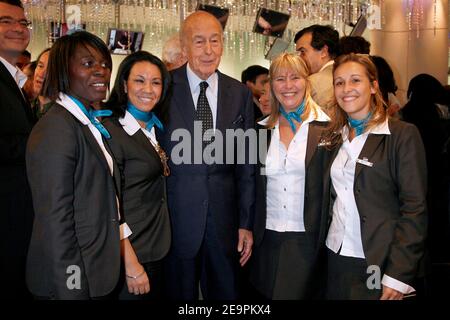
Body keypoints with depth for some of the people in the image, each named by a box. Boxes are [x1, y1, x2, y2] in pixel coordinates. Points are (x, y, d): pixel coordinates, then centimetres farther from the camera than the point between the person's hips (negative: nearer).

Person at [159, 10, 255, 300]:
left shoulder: (240, 94, 3)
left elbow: (246, 164, 5)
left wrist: (246, 223, 4)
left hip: (224, 218, 2)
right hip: (176, 217, -2)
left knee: (226, 293, 16)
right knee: (179, 293, 13)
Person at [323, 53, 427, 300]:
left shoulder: (403, 134, -7)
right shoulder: (336, 137, 10)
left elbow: (415, 209, -12)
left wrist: (398, 275, -18)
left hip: (377, 264, -5)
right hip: (336, 258, 5)